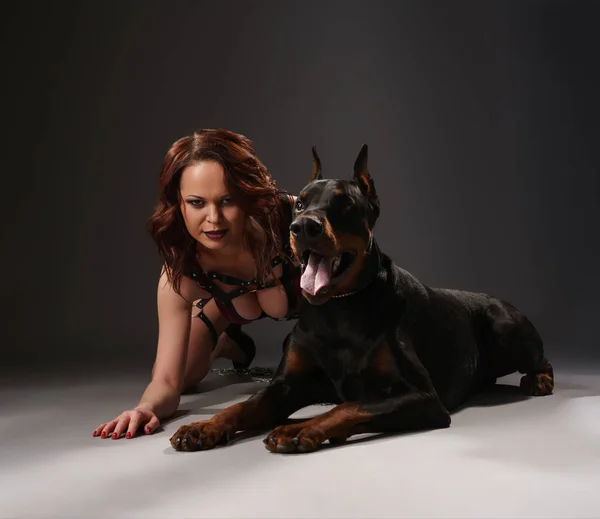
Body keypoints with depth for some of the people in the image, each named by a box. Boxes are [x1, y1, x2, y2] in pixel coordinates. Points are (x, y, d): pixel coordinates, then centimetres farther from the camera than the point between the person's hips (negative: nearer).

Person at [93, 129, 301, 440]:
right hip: (229, 299, 1)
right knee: (183, 376, -3)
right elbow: (168, 381, -34)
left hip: (309, 292, 0)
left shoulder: (290, 218, -42)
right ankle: (227, 344, 30)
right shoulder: (180, 274, -35)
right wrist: (147, 408, -55)